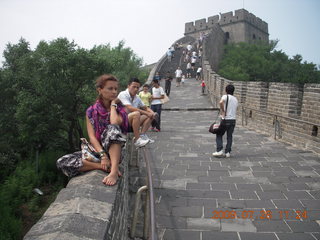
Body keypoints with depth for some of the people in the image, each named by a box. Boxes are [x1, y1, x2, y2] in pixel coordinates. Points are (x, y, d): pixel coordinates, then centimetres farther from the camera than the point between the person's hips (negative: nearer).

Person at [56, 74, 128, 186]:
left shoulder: (120, 109, 3)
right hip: (97, 150, 3)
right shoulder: (91, 111, 4)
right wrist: (102, 155, -24)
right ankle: (109, 165, -27)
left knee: (112, 128, -33)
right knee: (62, 162, -19)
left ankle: (114, 170, -44)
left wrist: (113, 104, -7)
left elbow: (115, 123, -22)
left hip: (116, 149, -3)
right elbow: (92, 136, -8)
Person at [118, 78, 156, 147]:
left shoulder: (137, 98, 9)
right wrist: (146, 113, -27)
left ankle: (142, 135, -16)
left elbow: (145, 108, 16)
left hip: (131, 123, 8)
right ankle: (137, 140, -31)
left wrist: (152, 113, -7)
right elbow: (130, 108, -26)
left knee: (150, 116, 0)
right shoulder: (123, 94, -13)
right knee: (136, 113, -33)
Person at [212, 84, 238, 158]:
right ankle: (227, 152, 10)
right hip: (233, 120, 5)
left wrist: (223, 112, -19)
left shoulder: (225, 96, -5)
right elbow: (235, 110, 17)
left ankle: (220, 150, -2)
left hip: (226, 120, -5)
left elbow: (221, 102, -26)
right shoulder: (235, 99, 15)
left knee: (219, 135, 6)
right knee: (229, 136, 10)